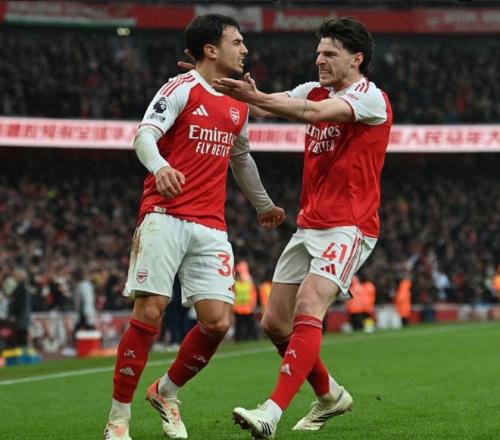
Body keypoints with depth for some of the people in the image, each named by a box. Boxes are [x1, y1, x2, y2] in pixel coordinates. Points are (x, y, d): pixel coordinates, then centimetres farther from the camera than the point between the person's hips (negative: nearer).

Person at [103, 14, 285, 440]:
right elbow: (144, 135, -14)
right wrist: (159, 166, -35)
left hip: (211, 227, 6)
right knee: (149, 313, -13)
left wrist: (264, 205, 44)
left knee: (217, 321, -6)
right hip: (165, 217, -6)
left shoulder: (240, 104, 17)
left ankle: (166, 393, 18)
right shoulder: (182, 89, -2)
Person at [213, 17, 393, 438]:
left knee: (308, 311, -25)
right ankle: (330, 395, 28)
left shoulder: (371, 97, -10)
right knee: (275, 323, 7)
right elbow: (267, 103, 0)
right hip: (309, 226, 8)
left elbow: (315, 113, -28)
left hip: (348, 227, -8)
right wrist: (216, 79, -18)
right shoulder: (314, 90, 14)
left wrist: (255, 97, -38)